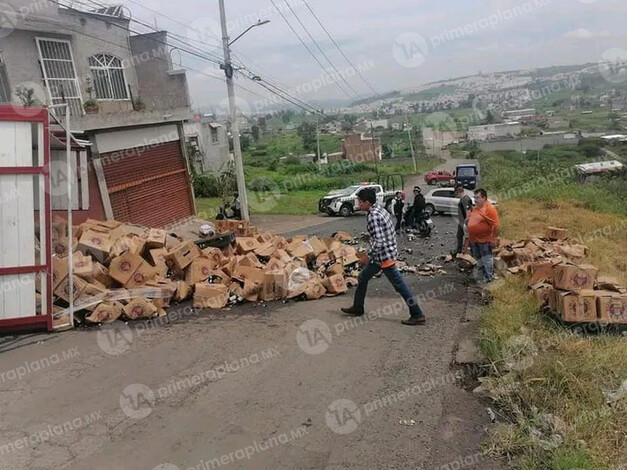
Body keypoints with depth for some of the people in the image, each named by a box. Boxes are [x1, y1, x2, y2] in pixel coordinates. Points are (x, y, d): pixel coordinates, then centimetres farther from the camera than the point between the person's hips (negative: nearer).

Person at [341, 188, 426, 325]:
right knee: (362, 278, 19)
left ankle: (417, 315, 3)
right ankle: (357, 308, 30)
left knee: (399, 285, -4)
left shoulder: (373, 217, -21)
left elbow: (378, 242, -26)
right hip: (387, 252, 11)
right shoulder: (381, 209, 9)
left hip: (384, 256, -11)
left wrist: (367, 256, -15)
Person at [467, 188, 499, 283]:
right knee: (478, 259, 19)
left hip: (484, 240, -9)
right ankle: (482, 275, 33)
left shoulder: (490, 209, -18)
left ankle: (489, 278, 14)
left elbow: (495, 225, -21)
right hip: (474, 239, 9)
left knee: (487, 259, 3)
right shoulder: (476, 208, 10)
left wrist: (493, 239, -21)